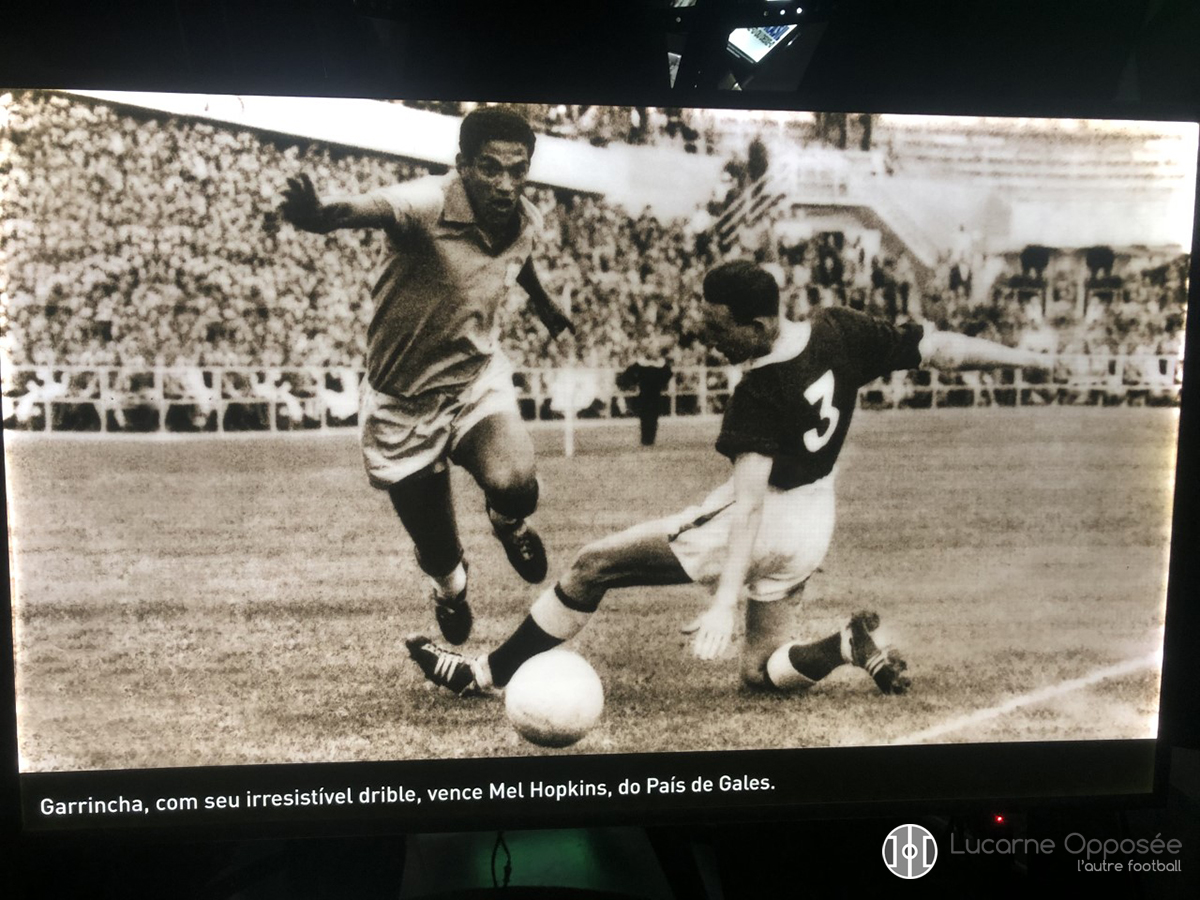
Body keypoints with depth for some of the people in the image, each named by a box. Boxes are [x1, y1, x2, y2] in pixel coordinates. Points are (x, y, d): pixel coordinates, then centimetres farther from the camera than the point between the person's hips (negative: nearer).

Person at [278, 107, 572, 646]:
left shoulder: (527, 222, -8)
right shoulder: (428, 205, -27)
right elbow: (373, 207, -51)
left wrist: (542, 301, 35)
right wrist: (320, 215, -73)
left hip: (478, 378, 3)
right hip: (404, 402, -2)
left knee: (514, 486, -30)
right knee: (438, 555, 9)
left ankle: (508, 523, 10)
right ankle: (450, 588, 50)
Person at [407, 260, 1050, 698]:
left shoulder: (761, 393, -25)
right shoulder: (839, 330, -7)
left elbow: (748, 502, -31)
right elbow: (938, 348, -2)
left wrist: (724, 603, -35)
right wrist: (1025, 357, 10)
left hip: (765, 525, -8)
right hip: (811, 529, 8)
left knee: (593, 566, -2)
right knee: (761, 671, 23)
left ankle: (484, 675, 5)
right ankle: (850, 645, -1)